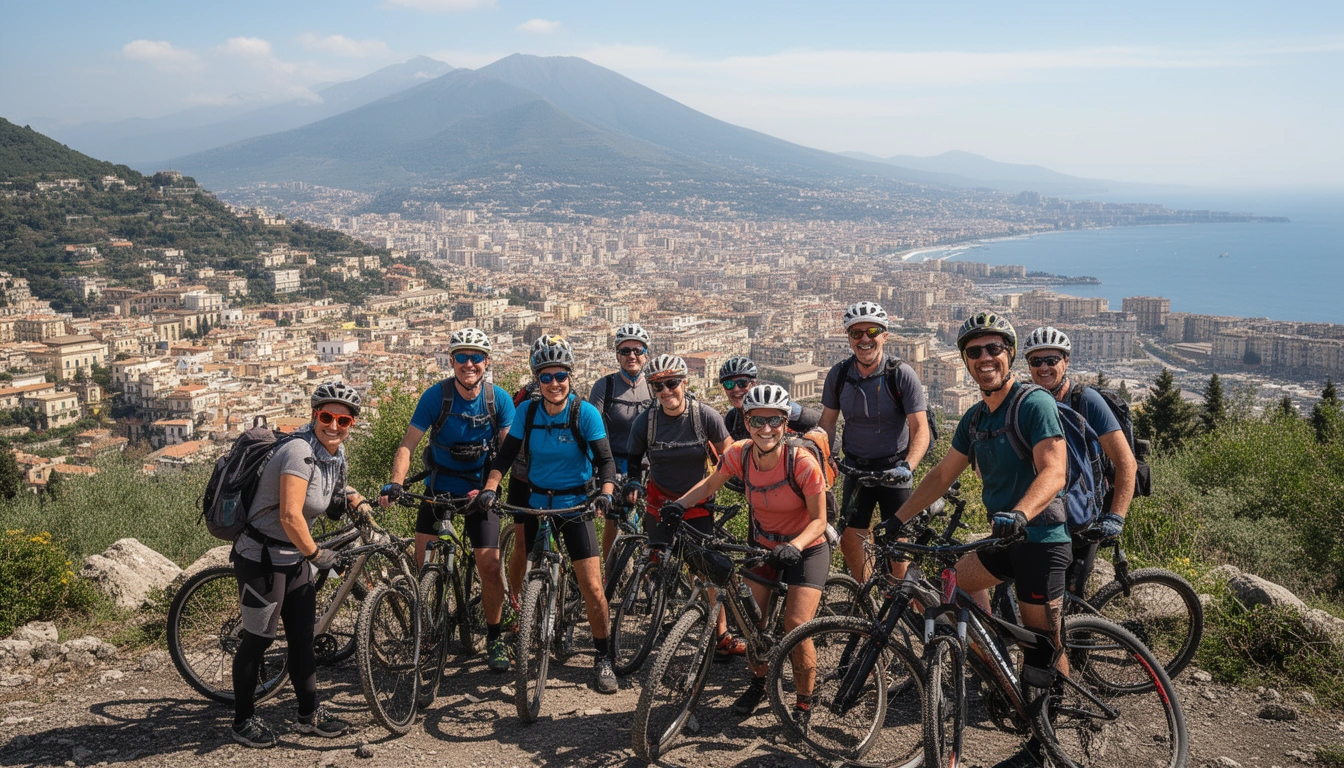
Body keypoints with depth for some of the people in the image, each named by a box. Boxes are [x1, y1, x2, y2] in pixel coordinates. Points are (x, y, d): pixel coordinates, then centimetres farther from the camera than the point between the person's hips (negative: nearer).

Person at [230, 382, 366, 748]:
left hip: (295, 558, 8)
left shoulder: (336, 453, 2)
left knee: (303, 638, 13)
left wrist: (355, 501, 7)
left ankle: (310, 714, 25)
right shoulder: (300, 451, -25)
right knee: (258, 639, 3)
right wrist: (316, 554, -19)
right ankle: (244, 721, 18)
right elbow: (290, 515, -32)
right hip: (262, 557, -8)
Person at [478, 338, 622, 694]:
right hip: (536, 504, 3)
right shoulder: (528, 411, -4)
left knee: (593, 588, -10)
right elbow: (506, 455, -5)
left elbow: (605, 459, -14)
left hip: (576, 505, -3)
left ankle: (603, 658, 7)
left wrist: (605, 493, -32)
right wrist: (489, 489, -21)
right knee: (521, 582, 7)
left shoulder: (586, 413, -12)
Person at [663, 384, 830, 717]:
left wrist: (794, 546, -38)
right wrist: (680, 504, -17)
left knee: (795, 626, -14)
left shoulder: (802, 462, -29)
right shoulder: (740, 454, -17)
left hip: (805, 549, -4)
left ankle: (804, 701, 8)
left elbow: (819, 520, -21)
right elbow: (711, 484, 0)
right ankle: (758, 683, 27)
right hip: (763, 545, 4)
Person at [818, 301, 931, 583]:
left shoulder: (902, 374, -14)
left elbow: (920, 428, -15)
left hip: (893, 469, -3)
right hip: (856, 468, 3)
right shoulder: (839, 374, -4)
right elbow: (827, 422, 7)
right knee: (849, 539, 2)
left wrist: (907, 466, -31)